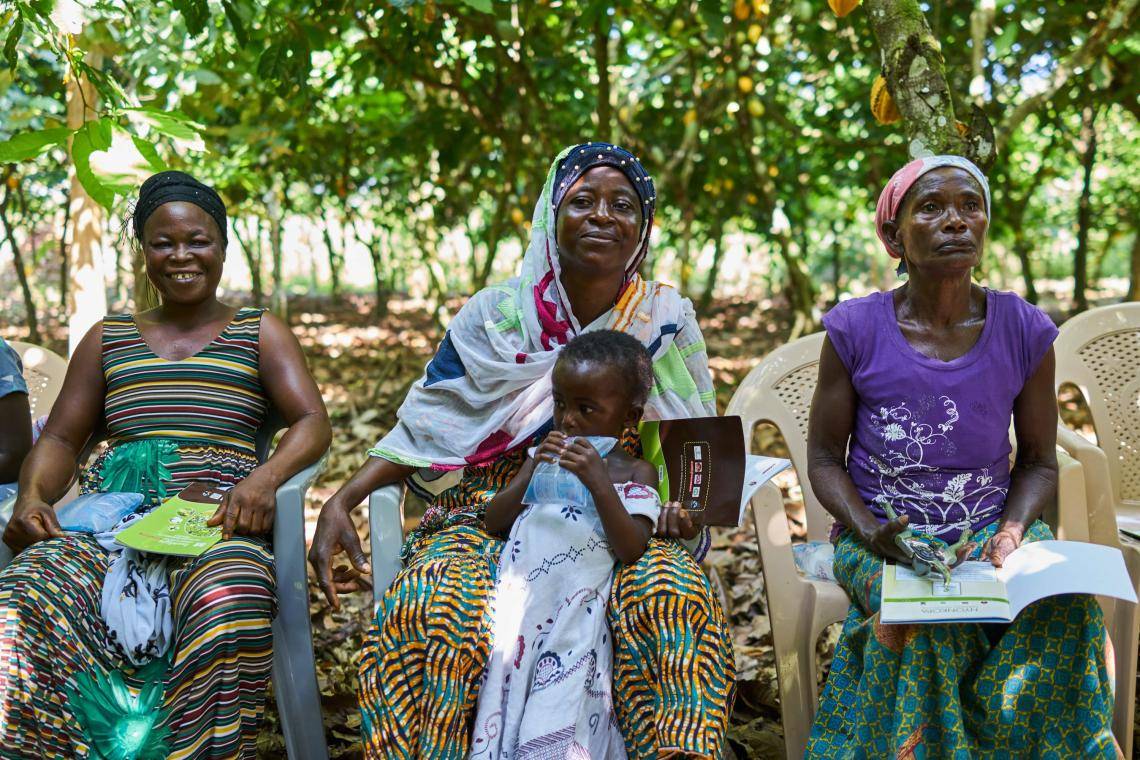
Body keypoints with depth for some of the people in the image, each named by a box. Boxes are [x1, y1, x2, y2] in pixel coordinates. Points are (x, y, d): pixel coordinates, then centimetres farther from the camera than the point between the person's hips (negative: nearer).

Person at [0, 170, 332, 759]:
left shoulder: (259, 334, 18)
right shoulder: (108, 339, 26)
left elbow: (312, 423, 5)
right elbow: (61, 439, 20)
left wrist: (265, 478, -17)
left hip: (214, 517, -2)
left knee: (226, 612, -40)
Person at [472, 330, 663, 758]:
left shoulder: (634, 473, 9)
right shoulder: (545, 457, 20)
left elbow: (632, 550, -5)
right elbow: (493, 523, 13)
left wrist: (599, 483, -15)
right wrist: (532, 471, -1)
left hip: (578, 606, -3)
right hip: (519, 593, 3)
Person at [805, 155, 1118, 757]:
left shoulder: (1025, 331, 1)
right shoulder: (856, 330, -3)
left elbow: (1038, 460, 9)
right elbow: (824, 456, 3)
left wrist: (1013, 530, -11)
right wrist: (869, 532, -15)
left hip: (990, 530, 2)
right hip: (882, 537, -2)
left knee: (1065, 610, -28)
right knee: (928, 627, -33)